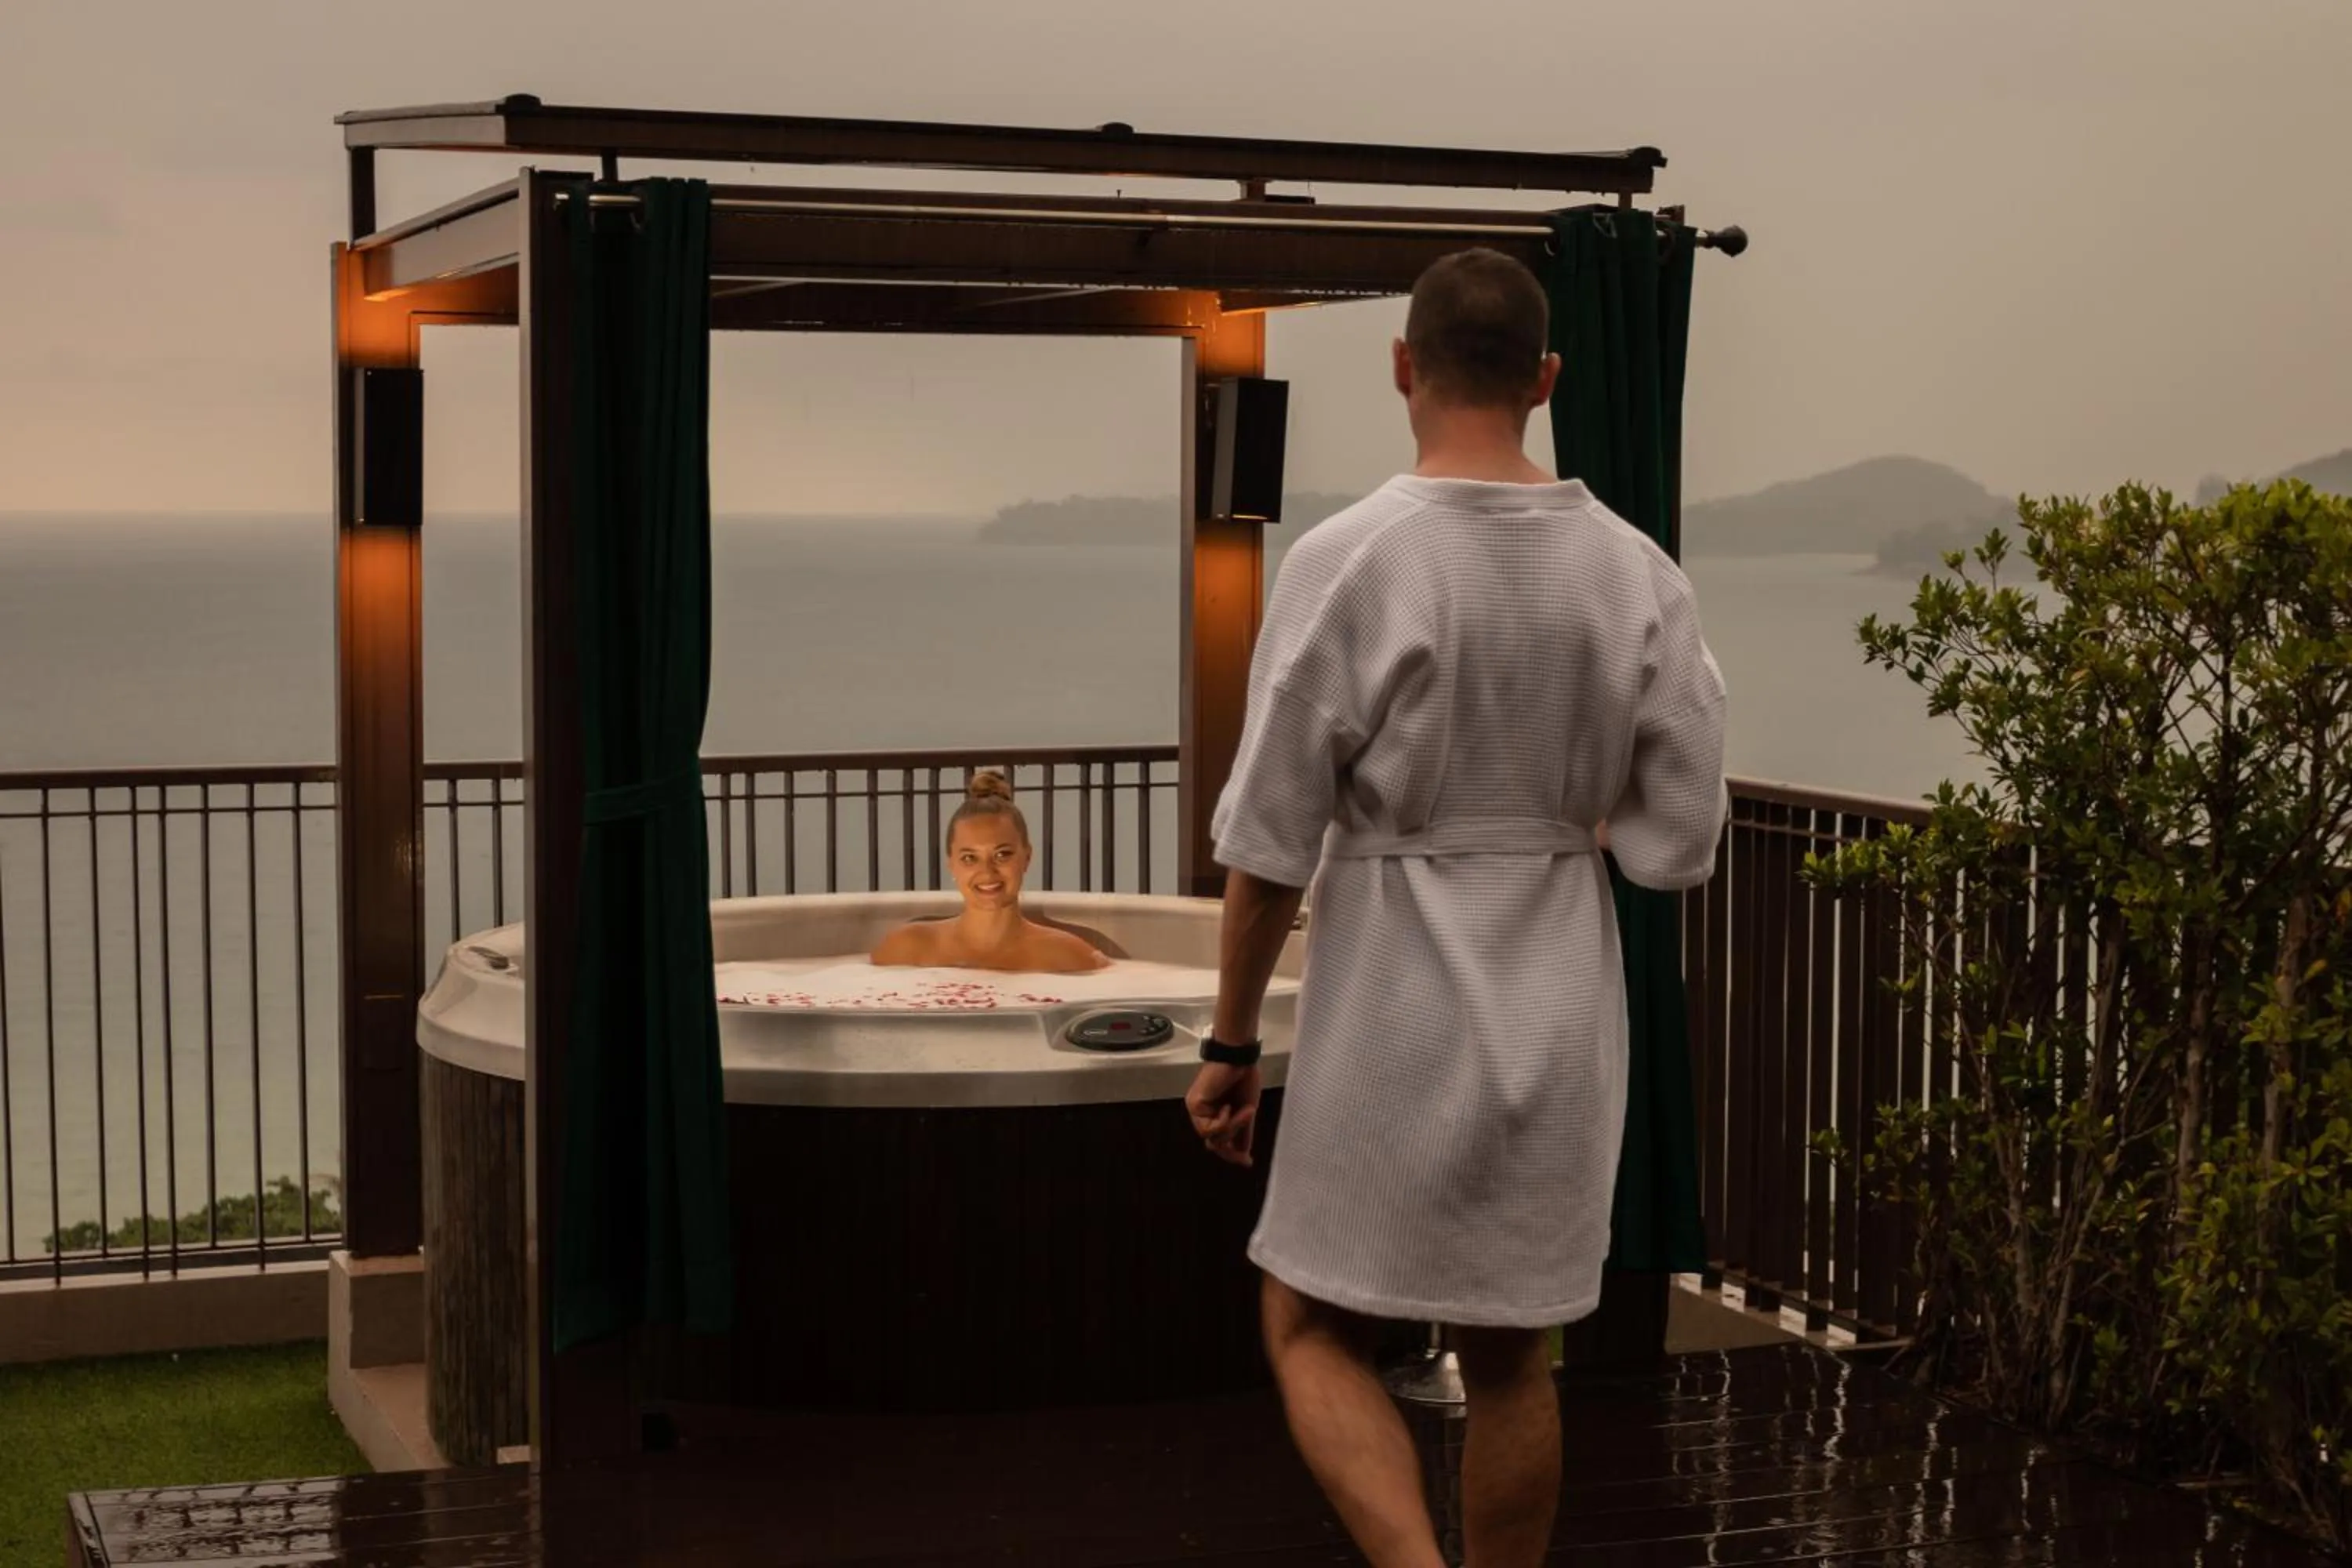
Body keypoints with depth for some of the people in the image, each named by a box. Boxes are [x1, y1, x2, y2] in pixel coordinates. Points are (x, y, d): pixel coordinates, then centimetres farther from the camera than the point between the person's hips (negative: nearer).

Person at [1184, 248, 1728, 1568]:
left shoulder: (1349, 561, -13)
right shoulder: (1636, 571, -3)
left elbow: (1270, 840, -11)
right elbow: (1682, 839, -1)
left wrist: (1232, 1039, 0)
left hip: (1392, 1007, -4)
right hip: (1564, 1004, 4)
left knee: (1316, 1331, 10)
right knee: (1511, 1357, 16)